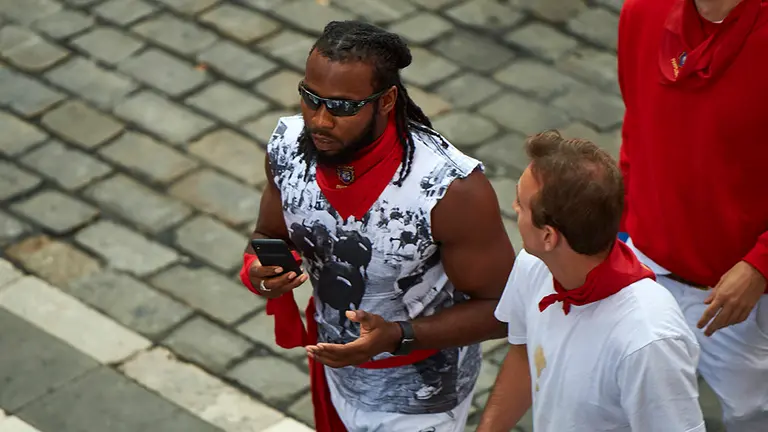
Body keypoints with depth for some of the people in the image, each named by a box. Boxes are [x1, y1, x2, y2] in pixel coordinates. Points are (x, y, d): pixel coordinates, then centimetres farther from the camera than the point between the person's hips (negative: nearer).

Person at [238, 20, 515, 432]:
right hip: (333, 367, 5)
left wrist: (397, 337, -34)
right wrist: (258, 270, -21)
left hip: (417, 396, -5)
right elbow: (271, 235, 2)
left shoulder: (451, 189, -33)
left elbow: (500, 307, -22)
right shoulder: (290, 144, -17)